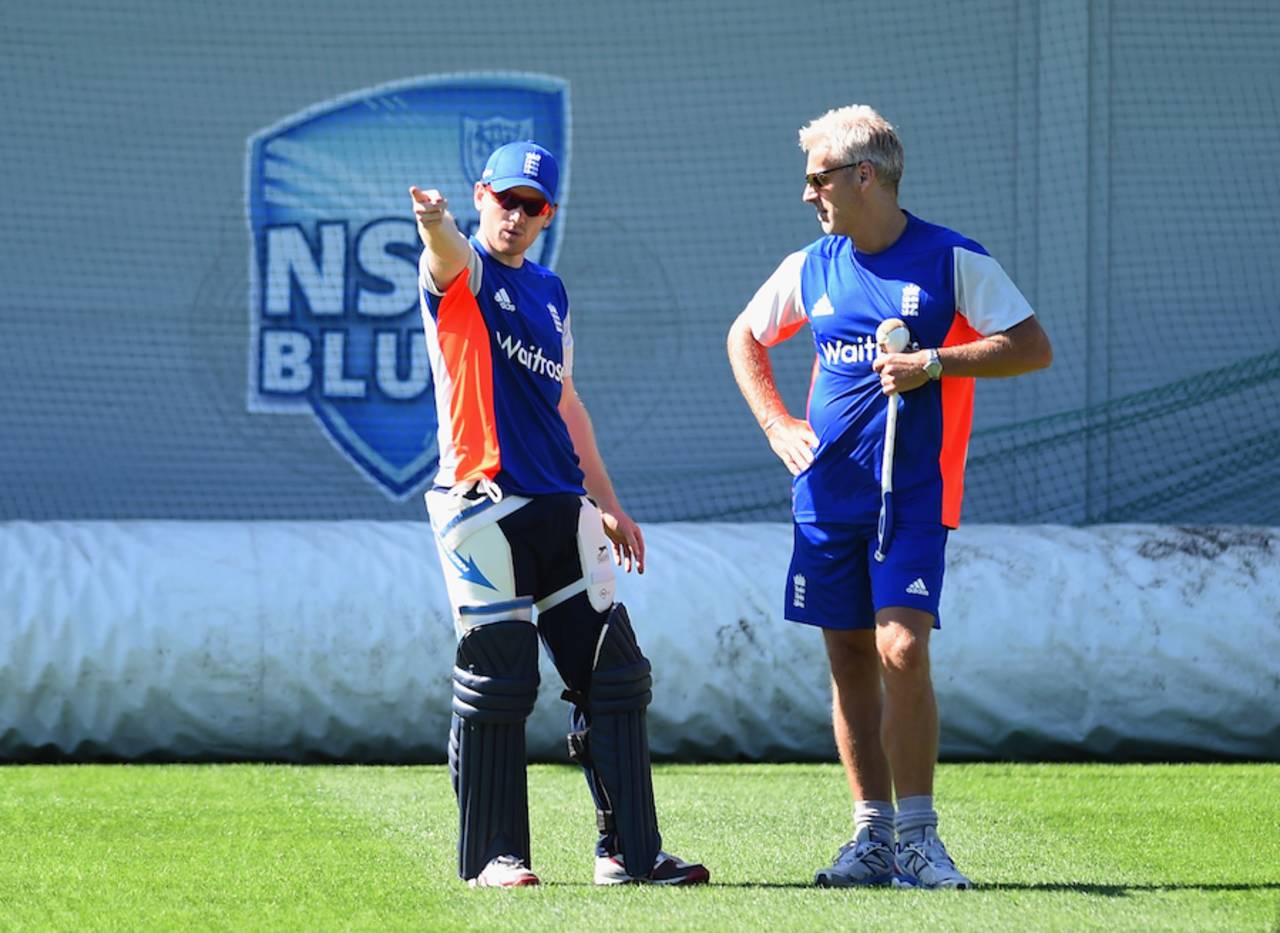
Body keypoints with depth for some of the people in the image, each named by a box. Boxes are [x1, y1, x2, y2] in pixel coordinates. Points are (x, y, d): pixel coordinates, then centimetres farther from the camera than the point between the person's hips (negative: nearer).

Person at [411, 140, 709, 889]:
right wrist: (435, 223, -51)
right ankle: (493, 855, 3)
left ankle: (631, 850, 8)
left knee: (614, 675, 4)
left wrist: (608, 503, 23)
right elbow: (448, 250, -27)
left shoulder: (550, 292, 19)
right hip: (485, 510, -7)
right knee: (497, 688, -5)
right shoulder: (462, 273, -1)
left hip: (562, 510, 7)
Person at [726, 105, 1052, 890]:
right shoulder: (811, 268, 9)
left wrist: (935, 363, -16)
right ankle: (873, 834, 11)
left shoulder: (952, 260, -5)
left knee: (901, 649, -16)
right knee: (850, 659, 5)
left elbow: (1033, 348, -6)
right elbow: (744, 337, 25)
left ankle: (918, 835, -10)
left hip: (914, 493, -5)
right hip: (827, 494, 5)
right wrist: (776, 425, 12)